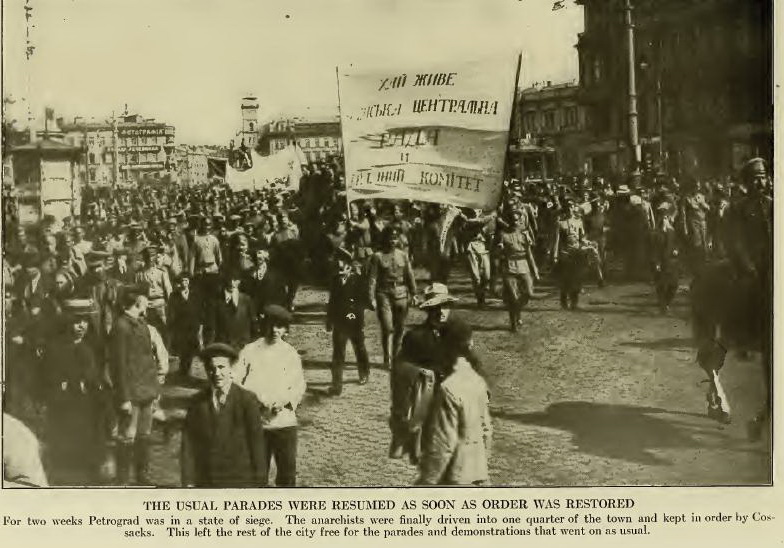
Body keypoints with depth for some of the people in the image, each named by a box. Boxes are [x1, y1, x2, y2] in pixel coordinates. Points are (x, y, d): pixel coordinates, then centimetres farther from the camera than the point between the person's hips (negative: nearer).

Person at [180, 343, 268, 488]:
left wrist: (259, 482, -5)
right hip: (205, 483, 2)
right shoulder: (197, 403, 5)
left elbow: (257, 442, -3)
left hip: (240, 481, -2)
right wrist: (188, 482, -3)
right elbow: (188, 445, 4)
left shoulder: (247, 400, -3)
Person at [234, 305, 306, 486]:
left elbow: (299, 386, 2)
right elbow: (234, 382, -2)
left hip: (284, 422, 0)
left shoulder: (290, 354, 5)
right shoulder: (249, 351, 3)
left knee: (287, 471, 1)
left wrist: (283, 400, -16)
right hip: (254, 422, 0)